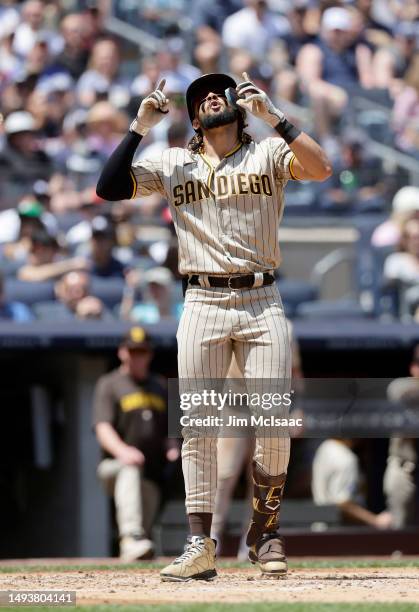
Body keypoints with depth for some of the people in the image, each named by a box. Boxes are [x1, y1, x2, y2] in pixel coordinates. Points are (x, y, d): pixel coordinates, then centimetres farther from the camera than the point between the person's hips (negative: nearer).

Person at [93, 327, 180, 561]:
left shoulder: (159, 386, 19)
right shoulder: (109, 384, 2)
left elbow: (168, 427, 24)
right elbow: (103, 428, -12)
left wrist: (172, 447, -1)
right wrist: (122, 450, -33)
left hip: (152, 474, 7)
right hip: (115, 466, -7)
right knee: (130, 470, -38)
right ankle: (131, 537, -56)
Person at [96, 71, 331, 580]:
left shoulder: (268, 154, 7)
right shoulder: (173, 165, 12)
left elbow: (320, 169, -11)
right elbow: (109, 188, 3)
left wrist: (272, 116, -15)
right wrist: (139, 126, 1)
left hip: (261, 304, -1)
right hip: (202, 304, 1)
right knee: (197, 425, -4)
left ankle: (265, 529, 11)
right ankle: (200, 545, -3)